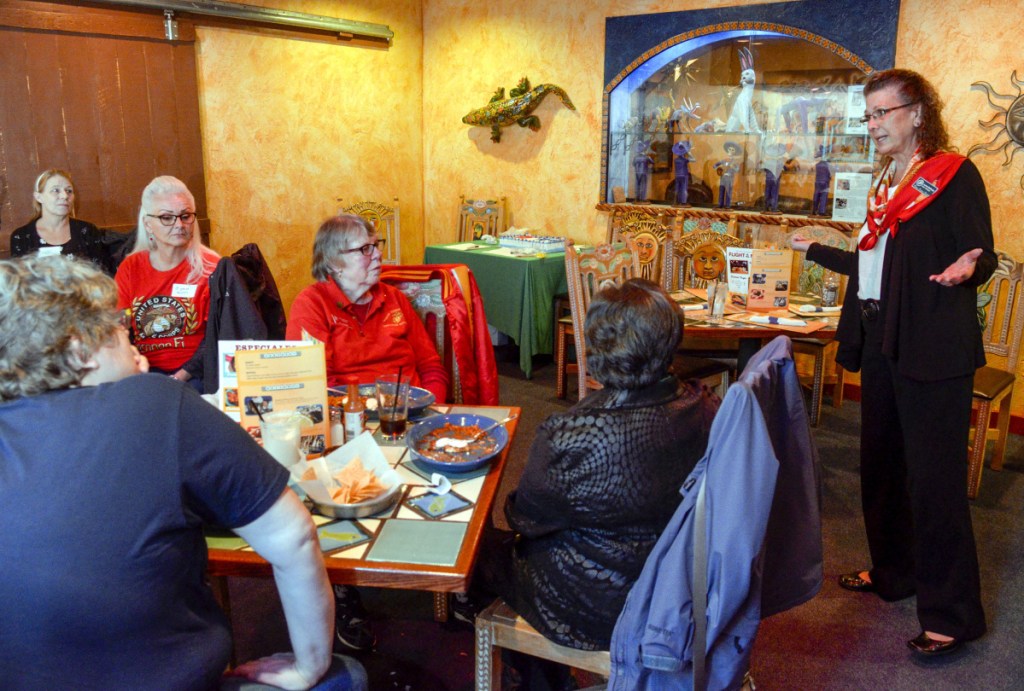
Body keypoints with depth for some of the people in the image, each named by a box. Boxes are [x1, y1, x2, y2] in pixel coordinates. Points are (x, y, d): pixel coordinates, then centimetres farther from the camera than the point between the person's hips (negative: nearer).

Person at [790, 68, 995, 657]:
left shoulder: (955, 175, -7)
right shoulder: (888, 182, 16)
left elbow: (982, 256, -10)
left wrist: (966, 268, -33)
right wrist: (816, 251, 28)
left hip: (933, 349, -8)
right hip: (882, 343, 8)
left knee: (934, 477, -4)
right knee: (881, 463, 15)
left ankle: (952, 614, 9)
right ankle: (893, 571, 33)